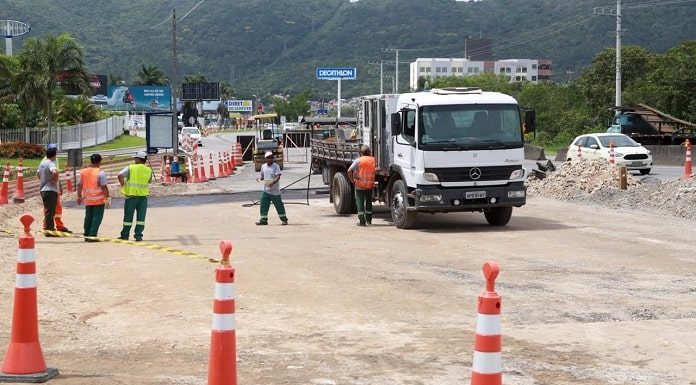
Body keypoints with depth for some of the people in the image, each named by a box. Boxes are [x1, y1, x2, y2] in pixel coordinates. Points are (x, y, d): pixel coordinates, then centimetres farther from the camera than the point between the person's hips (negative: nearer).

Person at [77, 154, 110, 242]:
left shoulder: (83, 172, 4)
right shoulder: (100, 173, -13)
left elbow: (79, 185, 9)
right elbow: (104, 187, -16)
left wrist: (79, 196, 19)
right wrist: (108, 198, -10)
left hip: (88, 200, 6)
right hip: (99, 200, -6)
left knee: (88, 217, 16)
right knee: (97, 218, 0)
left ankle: (87, 235, 20)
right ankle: (92, 236, -5)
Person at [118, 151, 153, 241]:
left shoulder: (131, 168, -6)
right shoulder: (149, 170, 5)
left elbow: (120, 175, -17)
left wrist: (123, 185, -6)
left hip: (131, 194, -2)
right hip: (143, 195, 2)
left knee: (128, 216, 7)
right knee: (141, 216, 6)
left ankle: (125, 235, 14)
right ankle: (138, 235, 1)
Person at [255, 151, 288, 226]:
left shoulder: (276, 166, -8)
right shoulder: (263, 166, 9)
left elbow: (278, 177, -18)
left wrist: (273, 182, -35)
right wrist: (259, 178, -3)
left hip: (274, 190, -5)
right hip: (266, 190, 5)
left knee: (279, 205, 1)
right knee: (263, 205, 0)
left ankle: (284, 219, 13)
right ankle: (263, 219, 7)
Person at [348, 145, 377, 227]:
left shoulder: (358, 161, -11)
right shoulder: (373, 160, -1)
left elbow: (349, 171, -18)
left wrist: (352, 180, -7)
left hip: (360, 185, -3)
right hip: (370, 185, 3)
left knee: (360, 203, 3)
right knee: (369, 203, 17)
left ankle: (362, 221, 0)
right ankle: (369, 220, 22)